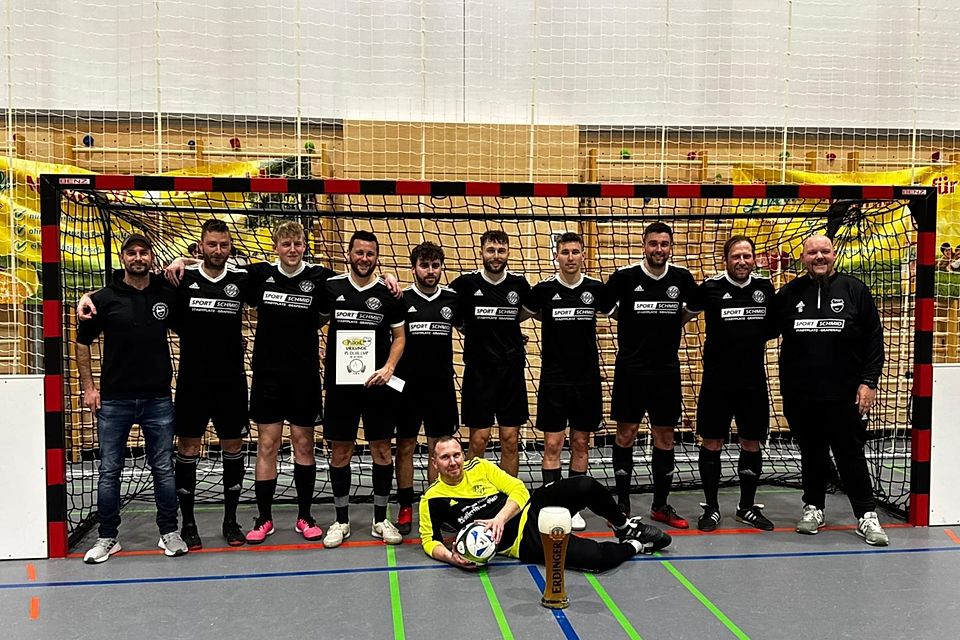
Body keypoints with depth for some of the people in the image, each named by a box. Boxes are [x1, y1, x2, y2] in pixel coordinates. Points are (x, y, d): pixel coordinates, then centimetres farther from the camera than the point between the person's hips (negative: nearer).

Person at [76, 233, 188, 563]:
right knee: (109, 471, 7)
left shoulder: (168, 296, 2)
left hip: (158, 398, 0)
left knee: (164, 469, 6)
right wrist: (88, 386, 2)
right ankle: (107, 537, 20)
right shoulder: (104, 298, 0)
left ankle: (169, 532, 19)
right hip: (114, 399, 0)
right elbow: (83, 342, 7)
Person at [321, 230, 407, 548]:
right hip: (340, 382, 0)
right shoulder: (331, 287, 2)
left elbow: (399, 337, 7)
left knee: (382, 449, 5)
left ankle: (380, 519, 19)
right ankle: (341, 520, 21)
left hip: (378, 383, 0)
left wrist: (389, 367, -9)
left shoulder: (388, 293, 1)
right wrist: (323, 363, 3)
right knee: (340, 451, 7)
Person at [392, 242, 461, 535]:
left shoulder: (452, 299, 5)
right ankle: (406, 509, 17)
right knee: (405, 446, 6)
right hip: (407, 385, -1)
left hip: (441, 386, 2)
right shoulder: (401, 298, -2)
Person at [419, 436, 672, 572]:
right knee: (597, 557, -26)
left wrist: (500, 519, -18)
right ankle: (634, 545, 9)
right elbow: (429, 541, 3)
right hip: (524, 541, -4)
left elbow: (519, 489, 0)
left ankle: (626, 527, 7)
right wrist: (450, 557, -19)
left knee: (586, 486, -24)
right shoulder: (432, 499, -3)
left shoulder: (479, 466, 4)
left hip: (533, 508, 4)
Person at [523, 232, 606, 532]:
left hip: (587, 379, 2)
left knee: (581, 443, 8)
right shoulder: (543, 289, -4)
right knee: (552, 444, 0)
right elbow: (523, 313, 14)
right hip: (553, 379, -1)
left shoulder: (596, 289, 0)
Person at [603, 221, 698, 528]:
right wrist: (630, 322, 3)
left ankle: (660, 505, 21)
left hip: (667, 370, 2)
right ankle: (622, 504, 17)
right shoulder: (624, 276, -7)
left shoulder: (682, 278, 0)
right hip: (630, 368, -2)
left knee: (665, 438, 8)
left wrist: (673, 325, 9)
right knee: (625, 435, 3)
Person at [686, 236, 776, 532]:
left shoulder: (765, 288, 3)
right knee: (711, 443, 4)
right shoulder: (710, 288, -6)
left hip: (753, 382, 3)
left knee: (752, 444, 10)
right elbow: (688, 309, 11)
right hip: (717, 382, -3)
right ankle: (711, 507, 19)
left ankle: (747, 507, 27)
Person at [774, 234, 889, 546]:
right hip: (800, 394, 2)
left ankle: (867, 515, 16)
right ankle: (813, 508, 28)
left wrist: (869, 382, -5)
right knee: (811, 454, 14)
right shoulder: (789, 293, 5)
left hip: (846, 394, -2)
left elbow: (874, 339, 0)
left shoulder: (854, 290, 1)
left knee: (851, 454, 5)